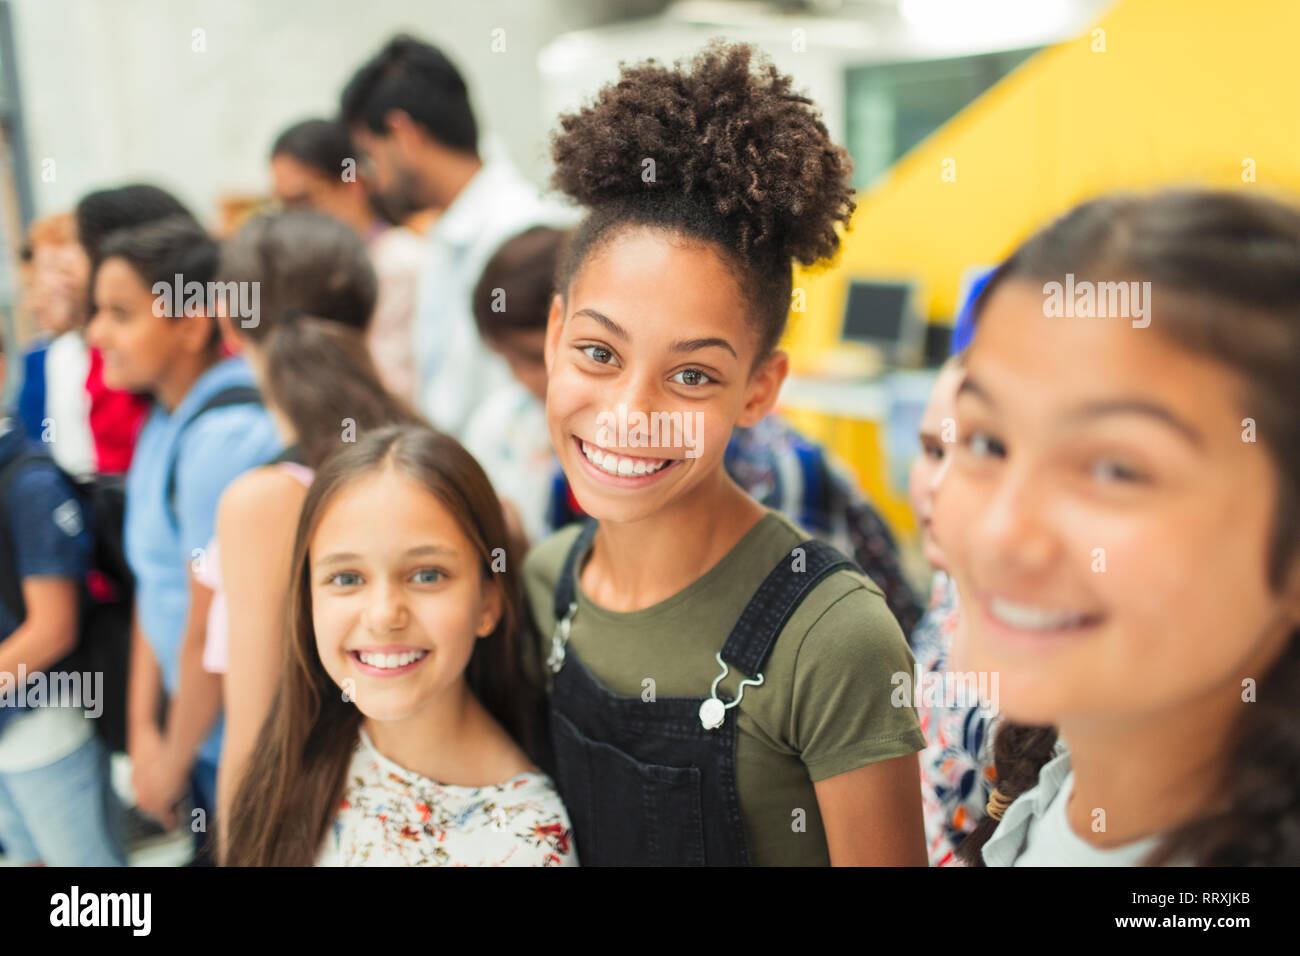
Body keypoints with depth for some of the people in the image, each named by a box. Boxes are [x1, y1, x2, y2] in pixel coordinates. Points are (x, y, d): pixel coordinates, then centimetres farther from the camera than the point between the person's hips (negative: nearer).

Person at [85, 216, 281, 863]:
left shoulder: (224, 437, -24)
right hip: (198, 732, 8)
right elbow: (154, 585, 9)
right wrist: (143, 730, 8)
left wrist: (174, 761, -6)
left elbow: (212, 631, -20)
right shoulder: (165, 421, 6)